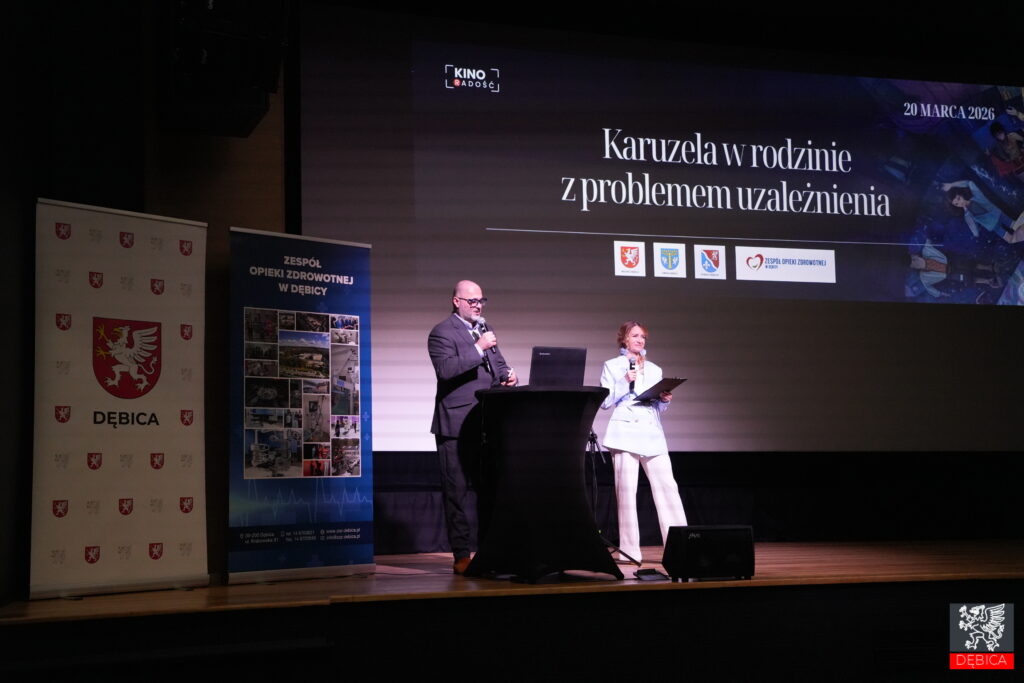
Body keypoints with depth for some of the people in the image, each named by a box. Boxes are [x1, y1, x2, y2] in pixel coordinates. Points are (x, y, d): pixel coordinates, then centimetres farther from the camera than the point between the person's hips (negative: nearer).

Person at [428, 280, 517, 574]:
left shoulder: (485, 330, 17)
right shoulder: (442, 332, -6)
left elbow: (498, 363, 23)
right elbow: (445, 370, -19)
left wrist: (507, 375, 1)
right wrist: (478, 348, -23)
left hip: (486, 424, 7)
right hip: (455, 426, -7)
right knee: (456, 490, -2)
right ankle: (461, 555, 3)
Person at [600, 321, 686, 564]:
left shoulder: (654, 370, 20)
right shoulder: (612, 366, 10)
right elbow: (605, 401, 1)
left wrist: (665, 400, 0)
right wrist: (625, 383, -11)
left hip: (652, 433, 4)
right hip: (625, 432, -3)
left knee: (667, 486, -6)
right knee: (627, 488, -7)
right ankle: (629, 551, -3)